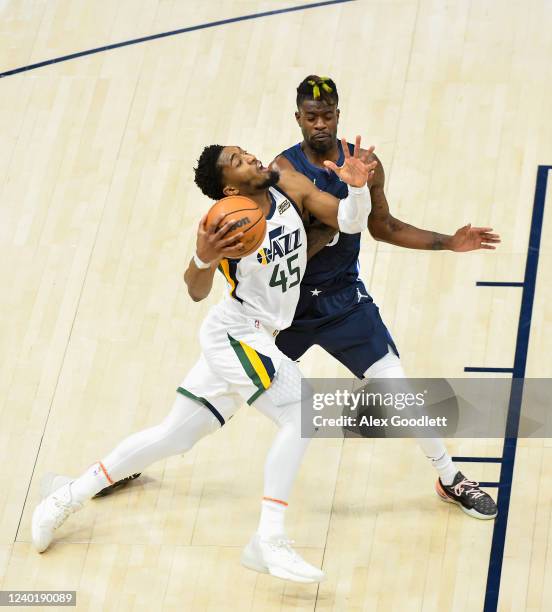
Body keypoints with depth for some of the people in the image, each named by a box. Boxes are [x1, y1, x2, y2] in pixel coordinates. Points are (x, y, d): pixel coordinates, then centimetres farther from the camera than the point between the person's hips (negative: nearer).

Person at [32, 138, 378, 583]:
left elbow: (350, 222, -1)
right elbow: (197, 292, -25)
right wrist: (202, 260, -47)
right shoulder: (227, 227, -18)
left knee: (173, 437, 14)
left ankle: (69, 496, 25)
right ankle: (269, 542, -26)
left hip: (255, 337, 7)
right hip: (235, 332, -7)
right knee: (301, 413, -24)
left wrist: (357, 188, -21)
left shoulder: (290, 187, -1)